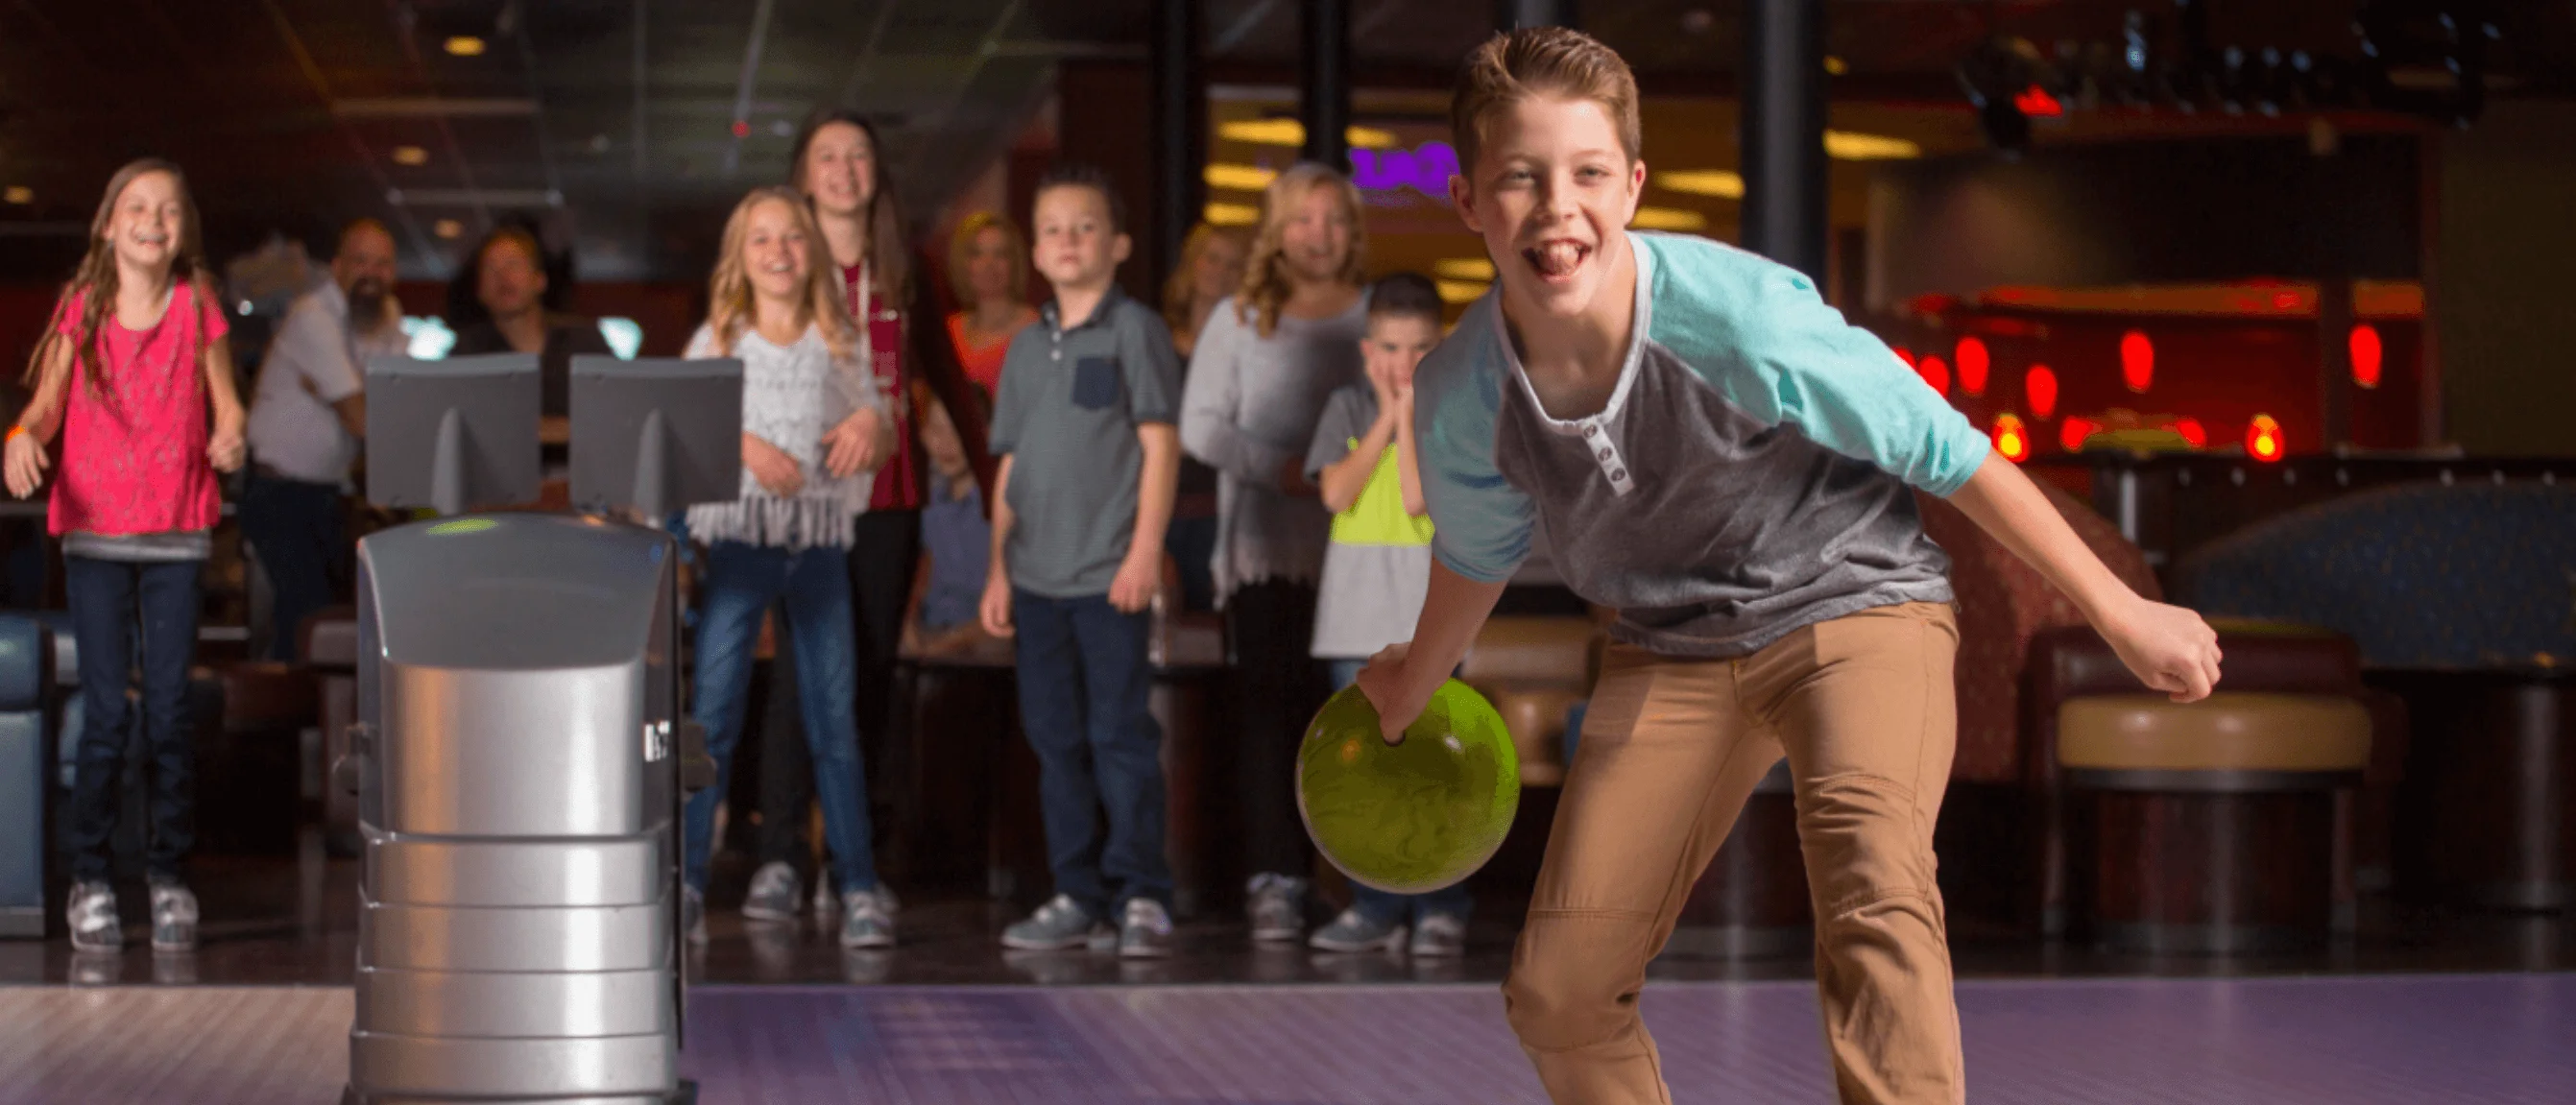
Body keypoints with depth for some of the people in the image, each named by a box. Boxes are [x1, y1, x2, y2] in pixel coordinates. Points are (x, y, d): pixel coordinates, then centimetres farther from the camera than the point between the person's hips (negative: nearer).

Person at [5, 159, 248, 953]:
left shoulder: (198, 311, 2)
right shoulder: (80, 312, 2)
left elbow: (226, 405, 4)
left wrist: (229, 440, -18)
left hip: (176, 535, 0)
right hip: (93, 530, 0)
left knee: (169, 710, 0)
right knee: (105, 713, -2)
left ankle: (169, 874, 11)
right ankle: (90, 879, 8)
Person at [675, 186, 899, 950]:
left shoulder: (839, 343, 11)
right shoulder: (718, 341, 7)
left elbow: (881, 444, 13)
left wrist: (870, 426, -10)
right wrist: (742, 444, -16)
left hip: (820, 539, 1)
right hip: (738, 535, -1)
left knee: (834, 715, 2)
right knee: (713, 709, -5)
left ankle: (859, 888, 6)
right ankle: (685, 882, -2)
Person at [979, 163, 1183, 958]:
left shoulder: (1133, 330, -1)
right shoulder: (1028, 346, 15)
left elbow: (1160, 444, -6)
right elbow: (1011, 467, 17)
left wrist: (1145, 550, -13)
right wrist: (999, 567, 12)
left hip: (1110, 573, -6)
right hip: (1038, 577, 6)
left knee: (1121, 734, -6)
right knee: (1054, 738, 8)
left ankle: (1142, 895, -1)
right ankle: (1077, 897, 15)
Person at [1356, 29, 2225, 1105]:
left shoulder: (1738, 315, -29)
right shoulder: (1461, 398, -16)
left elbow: (1951, 455, -16)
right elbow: (1476, 552, 9)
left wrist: (2121, 614, -9)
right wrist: (1410, 689, 28)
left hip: (1854, 603, -4)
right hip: (1669, 651, 4)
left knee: (1875, 903, -31)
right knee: (1556, 993, -3)